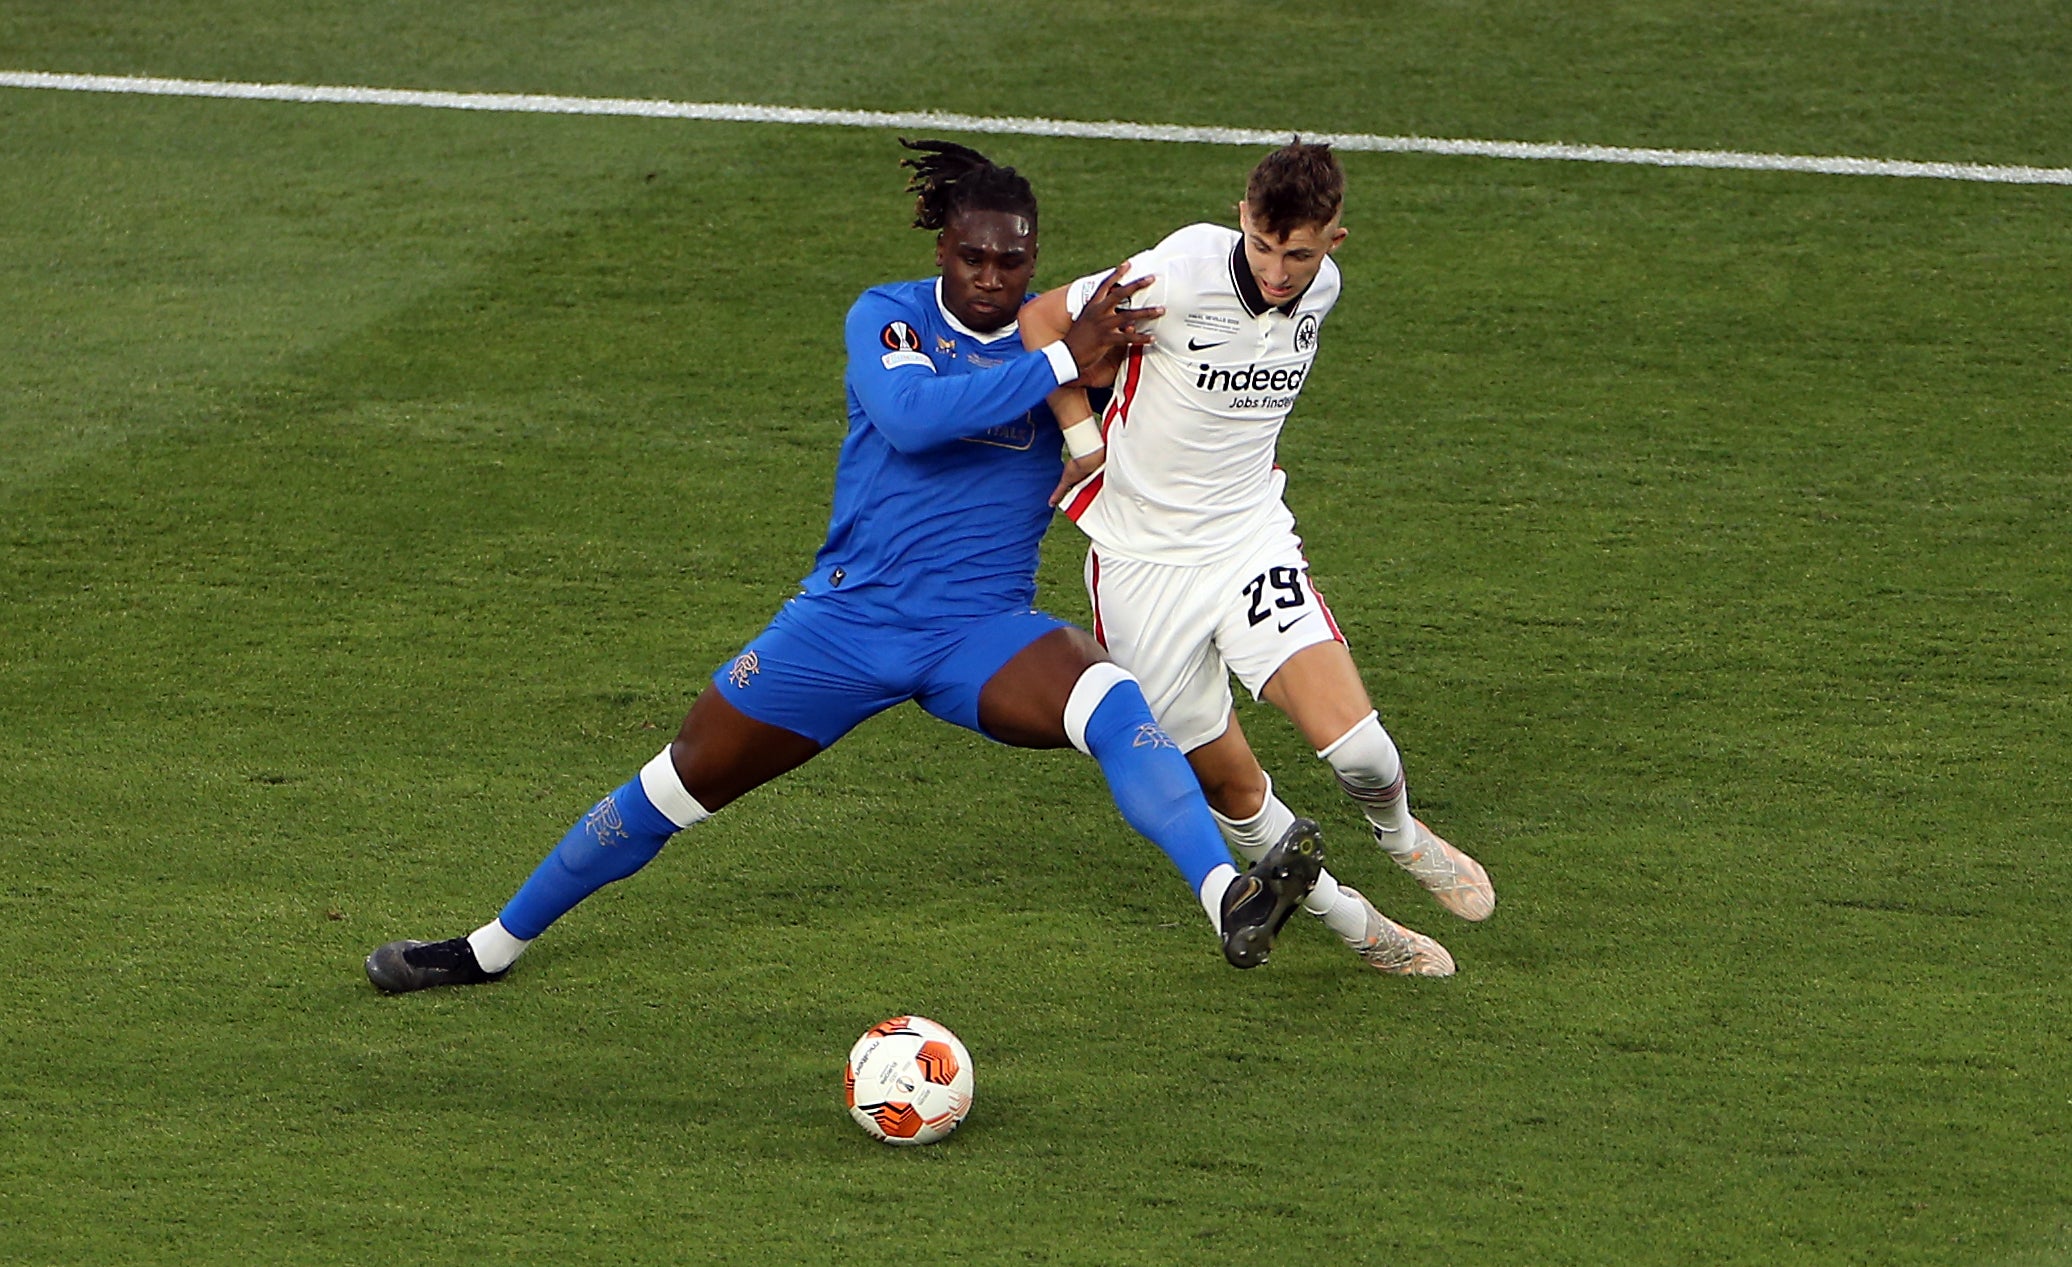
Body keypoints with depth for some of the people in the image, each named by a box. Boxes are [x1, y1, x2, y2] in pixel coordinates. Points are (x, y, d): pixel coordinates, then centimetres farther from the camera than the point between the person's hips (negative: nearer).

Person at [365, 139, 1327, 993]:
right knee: (678, 786, 7)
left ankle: (1231, 904, -48)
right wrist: (1062, 362, -28)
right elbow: (909, 414, -26)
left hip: (984, 632, 0)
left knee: (1115, 705, -31)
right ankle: (490, 948, 25)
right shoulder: (887, 317, -5)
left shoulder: (1061, 329, 2)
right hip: (849, 616, 0)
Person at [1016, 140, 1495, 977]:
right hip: (1143, 562, -3)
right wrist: (1087, 438, -11)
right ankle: (1348, 923, 26)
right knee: (1229, 785, 3)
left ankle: (1399, 835, 19)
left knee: (1355, 746, -15)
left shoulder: (1321, 289, -3)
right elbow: (1040, 320, -10)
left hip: (1252, 540, 3)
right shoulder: (1181, 275, -22)